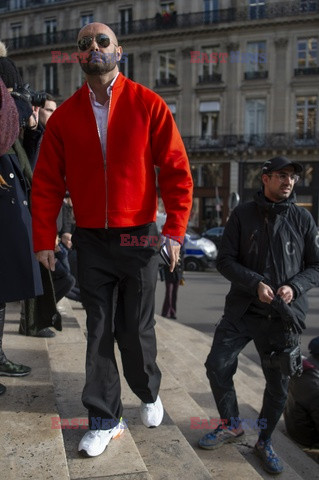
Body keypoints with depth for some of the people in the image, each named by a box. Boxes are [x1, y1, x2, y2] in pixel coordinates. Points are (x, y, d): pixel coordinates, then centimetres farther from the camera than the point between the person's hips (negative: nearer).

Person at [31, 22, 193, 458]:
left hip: (138, 238, -2)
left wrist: (175, 229, -10)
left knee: (137, 330, 9)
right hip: (90, 242, 2)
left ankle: (149, 394, 38)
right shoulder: (64, 116, 4)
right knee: (99, 331, 8)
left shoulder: (148, 105, -2)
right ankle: (104, 419, 23)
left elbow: (177, 171, -4)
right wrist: (44, 240, 0)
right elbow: (46, 183, 5)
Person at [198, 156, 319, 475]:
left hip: (283, 316, 0)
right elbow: (225, 260, -2)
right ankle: (231, 425, 25)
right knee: (217, 365, -1)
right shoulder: (243, 215, 1)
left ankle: (264, 442, 28)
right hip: (242, 310, 0)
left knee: (278, 384, 4)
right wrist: (255, 283, -17)